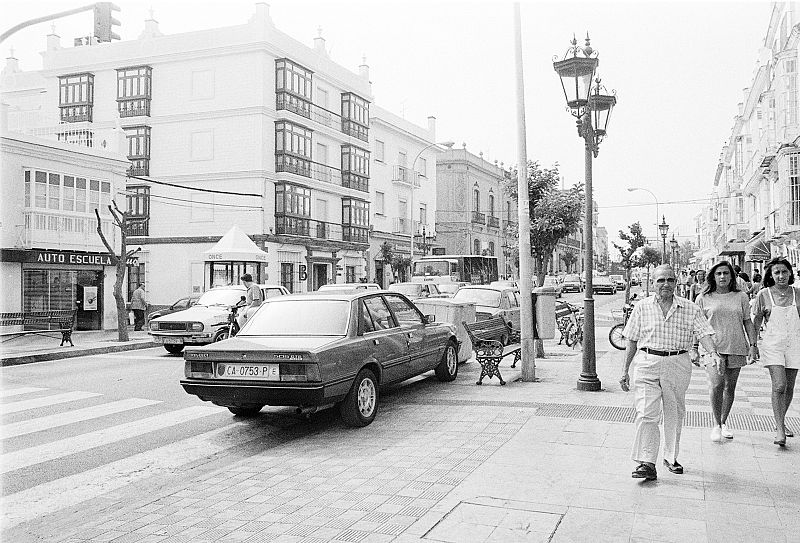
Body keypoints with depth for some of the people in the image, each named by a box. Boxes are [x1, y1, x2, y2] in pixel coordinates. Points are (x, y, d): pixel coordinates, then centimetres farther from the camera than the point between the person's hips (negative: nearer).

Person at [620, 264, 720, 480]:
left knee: (674, 414, 13)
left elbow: (704, 333, -4)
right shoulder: (642, 308, 3)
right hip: (647, 364, -1)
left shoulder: (690, 309, 4)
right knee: (646, 414, -11)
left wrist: (712, 353, -25)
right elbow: (632, 341, 7)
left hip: (678, 365, 1)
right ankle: (647, 463, -10)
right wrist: (625, 370, 7)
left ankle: (671, 457, 31)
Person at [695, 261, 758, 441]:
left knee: (730, 387, 8)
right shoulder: (703, 298, 4)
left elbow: (747, 322, 11)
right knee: (717, 385, -15)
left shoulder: (741, 297, 8)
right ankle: (716, 425, -1)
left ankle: (724, 422, 26)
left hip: (736, 348, 2)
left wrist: (752, 345, 3)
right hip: (712, 347, -2)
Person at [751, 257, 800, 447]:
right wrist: (753, 343, 5)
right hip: (772, 344, -3)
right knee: (779, 385, -14)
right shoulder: (764, 295, -2)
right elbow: (756, 321, 6)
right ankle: (780, 430, -9)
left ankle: (780, 422, 31)